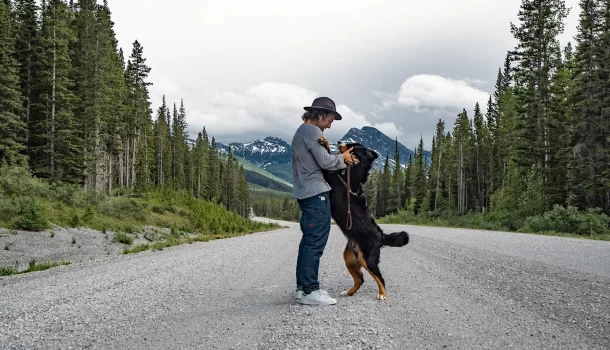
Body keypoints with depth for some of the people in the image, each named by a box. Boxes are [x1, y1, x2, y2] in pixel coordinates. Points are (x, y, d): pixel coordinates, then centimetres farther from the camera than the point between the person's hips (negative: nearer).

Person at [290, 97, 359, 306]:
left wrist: (341, 159, 7)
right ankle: (310, 291, -8)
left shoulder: (301, 132, 22)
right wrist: (343, 159, 4)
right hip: (316, 193, -11)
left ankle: (302, 287, 15)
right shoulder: (312, 131, -10)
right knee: (316, 242, -9)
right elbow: (325, 162, -14)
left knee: (308, 241, 12)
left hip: (305, 194, 11)